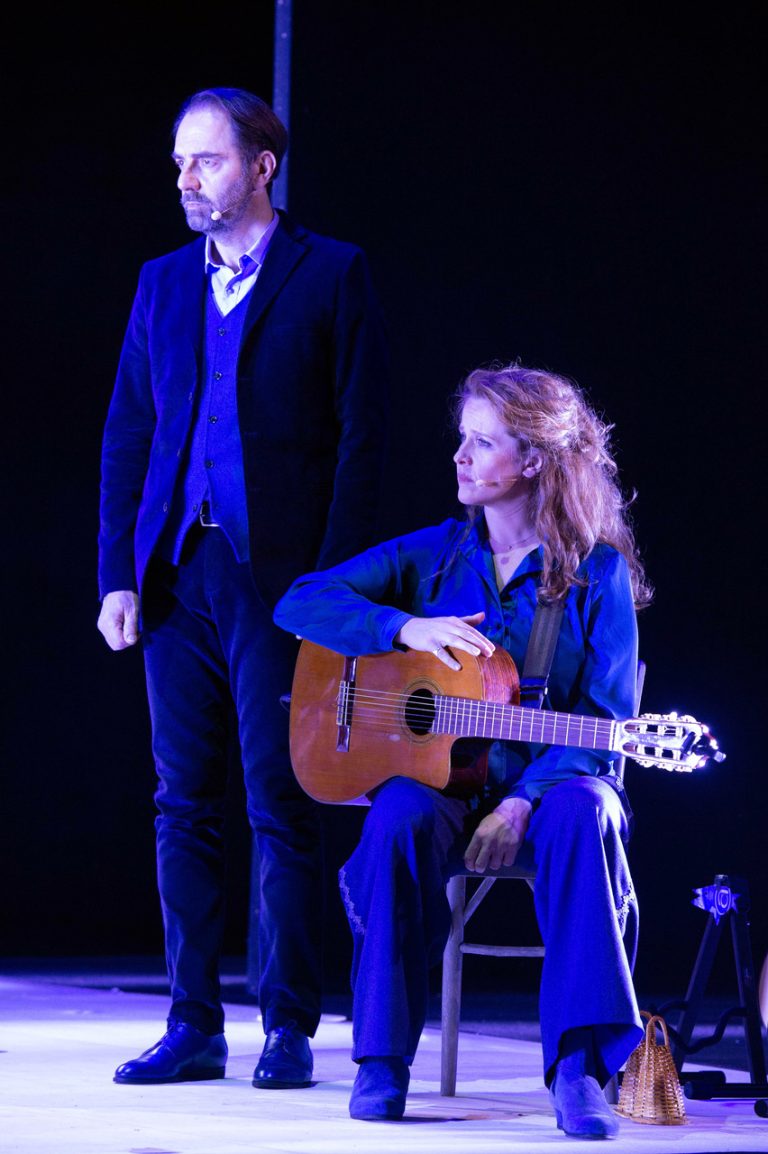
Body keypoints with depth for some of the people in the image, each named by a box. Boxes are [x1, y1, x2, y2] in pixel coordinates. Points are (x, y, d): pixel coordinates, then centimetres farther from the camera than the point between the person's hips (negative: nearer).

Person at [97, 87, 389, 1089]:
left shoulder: (332, 276, 1)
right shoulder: (163, 283, 15)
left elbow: (363, 436, -3)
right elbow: (127, 434, 14)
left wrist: (334, 582, -11)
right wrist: (118, 575, 5)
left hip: (280, 577, -5)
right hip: (178, 575, 5)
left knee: (281, 809, -3)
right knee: (184, 809, 6)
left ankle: (289, 1030, 3)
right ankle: (193, 1027, 11)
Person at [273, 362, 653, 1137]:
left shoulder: (596, 572, 1)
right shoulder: (434, 554, 8)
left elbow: (606, 719, -5)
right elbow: (300, 603, 3)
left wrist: (524, 801, -20)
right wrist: (406, 628, -14)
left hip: (546, 783, -1)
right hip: (435, 775, 2)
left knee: (582, 816, -38)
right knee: (399, 824, -35)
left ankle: (579, 1069, -40)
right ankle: (381, 1065, -26)